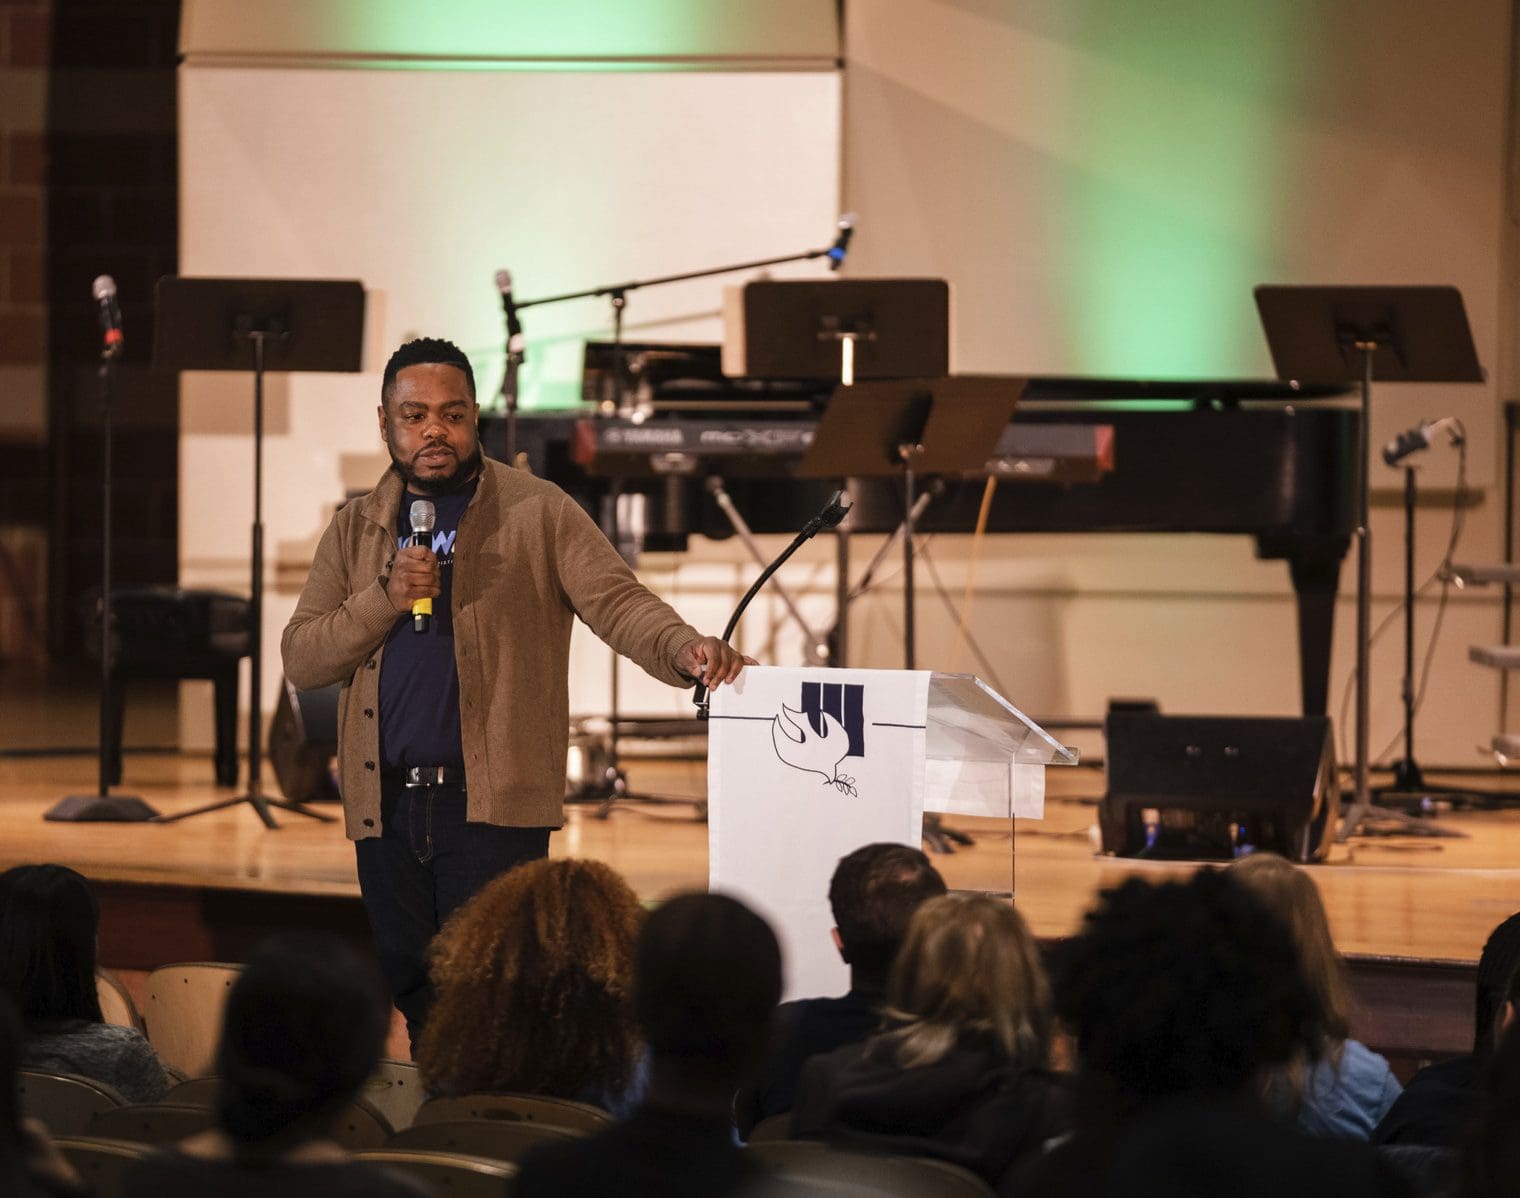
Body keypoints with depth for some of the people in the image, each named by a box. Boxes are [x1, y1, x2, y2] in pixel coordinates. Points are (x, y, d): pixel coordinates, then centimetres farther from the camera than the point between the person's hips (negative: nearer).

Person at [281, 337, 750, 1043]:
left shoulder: (538, 514, 4)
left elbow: (614, 599, -9)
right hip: (386, 807, 4)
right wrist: (385, 600, -9)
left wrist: (684, 649, -29)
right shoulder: (354, 530, 14)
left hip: (493, 802, -4)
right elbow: (300, 659, 7)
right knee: (411, 998, 10)